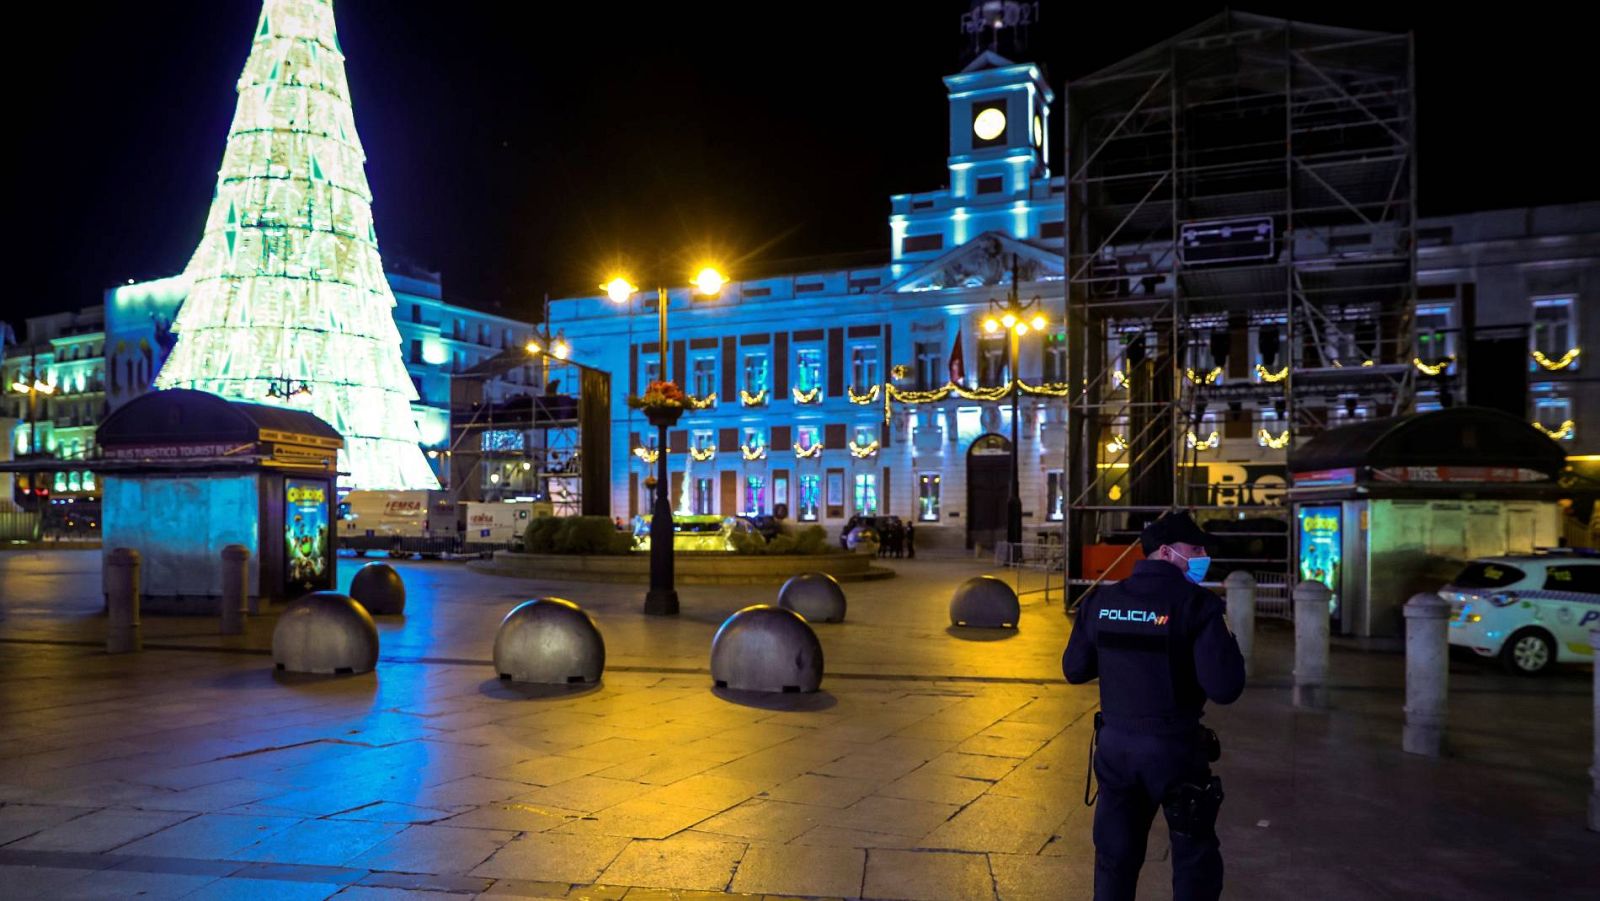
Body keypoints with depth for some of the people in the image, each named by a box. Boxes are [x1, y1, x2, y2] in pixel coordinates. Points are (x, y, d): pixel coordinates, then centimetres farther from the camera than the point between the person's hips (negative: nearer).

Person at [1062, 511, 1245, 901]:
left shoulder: (1100, 602, -1)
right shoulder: (1198, 605, -15)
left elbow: (1074, 670, 6)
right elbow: (1225, 689, -18)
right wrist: (1225, 635, -3)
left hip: (1114, 743, 4)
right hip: (1175, 748, -4)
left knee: (1115, 855, 17)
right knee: (1195, 860, 14)